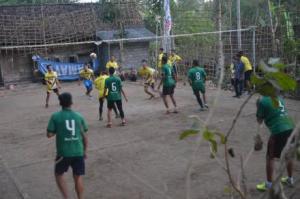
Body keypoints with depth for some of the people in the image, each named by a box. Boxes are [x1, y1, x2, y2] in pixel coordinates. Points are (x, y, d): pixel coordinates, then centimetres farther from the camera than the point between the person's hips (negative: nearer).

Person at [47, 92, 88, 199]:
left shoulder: (55, 116, -5)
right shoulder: (79, 116, 1)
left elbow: (49, 134, -6)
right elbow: (84, 136, 4)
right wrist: (85, 151, 14)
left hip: (63, 152, -1)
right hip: (78, 152, 2)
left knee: (59, 174, 20)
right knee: (78, 177, 13)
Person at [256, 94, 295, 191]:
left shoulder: (262, 101, -6)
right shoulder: (278, 97, 15)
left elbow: (259, 121, 3)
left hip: (279, 131, -7)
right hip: (290, 128, 7)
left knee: (270, 158, 8)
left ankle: (269, 184, 16)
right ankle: (290, 179, 41)